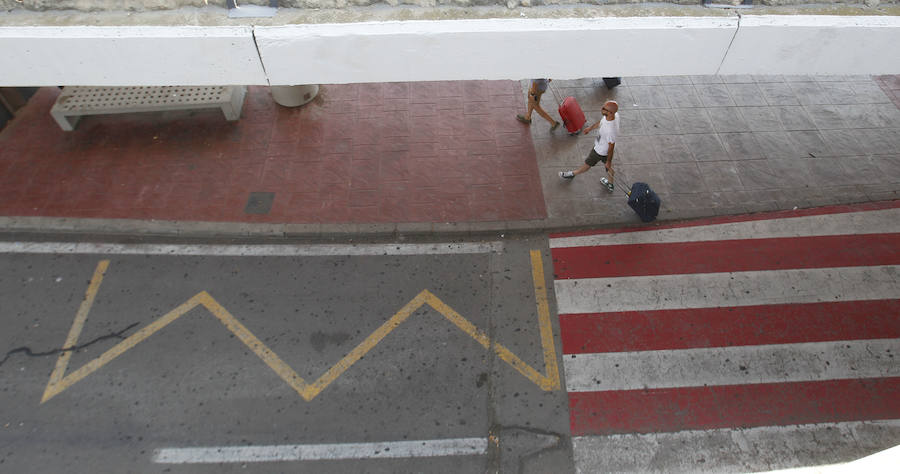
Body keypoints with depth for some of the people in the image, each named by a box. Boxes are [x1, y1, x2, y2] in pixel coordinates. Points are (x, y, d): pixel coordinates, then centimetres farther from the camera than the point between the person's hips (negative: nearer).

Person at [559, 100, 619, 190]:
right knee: (607, 164, 30)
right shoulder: (614, 114, -21)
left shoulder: (610, 131, -45)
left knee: (588, 163, 21)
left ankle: (573, 174, 49)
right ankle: (610, 184, 55)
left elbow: (611, 147, -29)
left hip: (601, 151, -7)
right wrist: (590, 128, 16)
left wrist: (608, 161, -13)